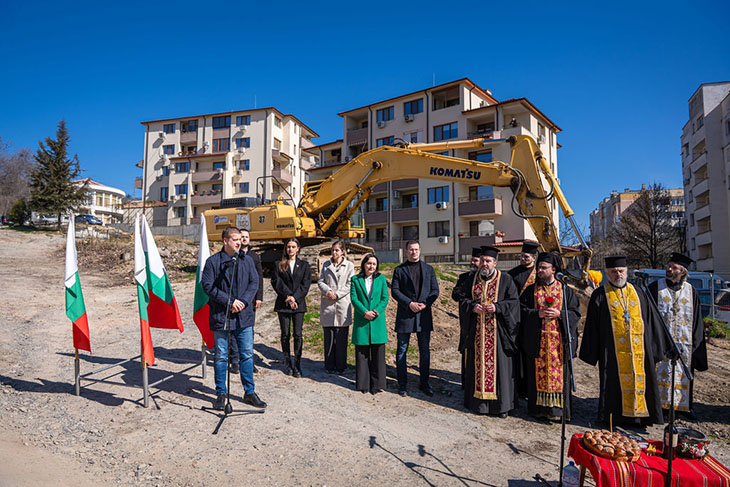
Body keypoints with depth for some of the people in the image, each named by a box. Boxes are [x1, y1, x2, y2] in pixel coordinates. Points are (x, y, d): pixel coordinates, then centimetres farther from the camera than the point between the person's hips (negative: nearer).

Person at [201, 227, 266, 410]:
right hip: (221, 317, -3)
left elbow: (254, 282, 5)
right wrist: (230, 301, -15)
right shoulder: (213, 261, -3)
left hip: (244, 316, 3)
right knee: (221, 357, 8)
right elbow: (207, 286, -9)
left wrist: (243, 302, -10)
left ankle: (249, 392, 22)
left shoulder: (247, 260, 8)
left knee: (247, 355, 9)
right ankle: (221, 394, 23)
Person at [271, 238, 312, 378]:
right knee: (285, 334, 6)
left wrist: (295, 298, -11)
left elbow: (305, 284, 0)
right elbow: (276, 282, -4)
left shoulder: (304, 265, 9)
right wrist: (288, 296, -14)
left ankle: (297, 365, 5)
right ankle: (287, 363, 17)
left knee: (298, 335, -2)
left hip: (299, 304, 0)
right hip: (283, 304, 0)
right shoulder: (279, 265, 8)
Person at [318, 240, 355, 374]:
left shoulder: (349, 265, 5)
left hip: (342, 303, -2)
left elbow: (350, 285, 0)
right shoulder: (326, 265, 13)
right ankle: (329, 366, 16)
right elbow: (320, 281, 9)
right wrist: (328, 291, -9)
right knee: (328, 337, 5)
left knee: (341, 338, 2)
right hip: (327, 304, 2)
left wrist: (337, 294, -11)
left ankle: (340, 366, 12)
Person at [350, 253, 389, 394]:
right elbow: (353, 297, -2)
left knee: (378, 353, 3)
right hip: (361, 321, 0)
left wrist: (377, 311, -13)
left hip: (378, 321, 0)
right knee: (361, 353, 5)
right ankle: (363, 384, 16)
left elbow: (385, 298, 3)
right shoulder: (356, 279, 6)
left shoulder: (381, 279, 9)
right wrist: (364, 312, -15)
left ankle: (377, 384, 14)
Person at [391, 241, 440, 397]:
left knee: (425, 351, 9)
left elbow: (435, 290, 6)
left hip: (424, 314, 2)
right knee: (402, 350, 4)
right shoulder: (399, 270, 4)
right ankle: (402, 384, 15)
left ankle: (424, 383, 22)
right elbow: (394, 290, -3)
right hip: (405, 315, -2)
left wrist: (425, 303, -11)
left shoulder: (428, 269, 11)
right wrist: (409, 303, -15)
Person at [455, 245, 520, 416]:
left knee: (499, 364, 2)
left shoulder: (505, 279, 0)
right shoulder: (472, 278, 9)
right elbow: (463, 298, 11)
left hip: (497, 330, -3)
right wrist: (472, 306, -9)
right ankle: (478, 401, 19)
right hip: (477, 330, 3)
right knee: (478, 362, 7)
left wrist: (497, 307, -17)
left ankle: (501, 403, 14)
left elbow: (514, 301, -2)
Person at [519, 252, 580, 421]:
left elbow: (575, 312, 3)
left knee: (558, 373, 1)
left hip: (558, 340, -1)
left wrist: (559, 314, -13)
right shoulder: (531, 290, 8)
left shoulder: (566, 291, 6)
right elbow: (521, 310, 3)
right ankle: (539, 407, 15)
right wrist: (537, 313, -13)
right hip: (536, 341, 1)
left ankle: (556, 409, 11)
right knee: (538, 373, 4)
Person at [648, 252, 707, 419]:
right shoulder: (655, 288, -3)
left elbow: (697, 320, 10)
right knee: (659, 374, 3)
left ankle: (684, 405, 28)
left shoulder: (691, 291, 5)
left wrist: (694, 342, 3)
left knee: (683, 376, 12)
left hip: (684, 344, 3)